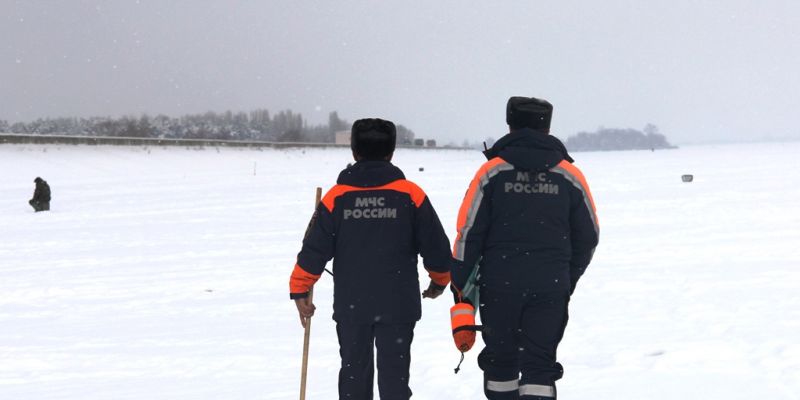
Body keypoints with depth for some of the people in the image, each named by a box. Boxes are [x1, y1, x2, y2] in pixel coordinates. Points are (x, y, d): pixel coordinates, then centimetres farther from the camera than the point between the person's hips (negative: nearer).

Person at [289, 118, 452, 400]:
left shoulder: (336, 197, -2)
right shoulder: (410, 195, -4)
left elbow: (314, 249, 0)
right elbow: (436, 246, 2)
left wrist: (299, 291, 12)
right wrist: (440, 280, 20)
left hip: (350, 305, 1)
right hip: (398, 305, -1)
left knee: (354, 370, 13)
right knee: (394, 375, 0)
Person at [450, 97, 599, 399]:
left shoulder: (491, 172, -2)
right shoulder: (569, 176, 4)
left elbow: (468, 233, -4)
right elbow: (588, 236, 11)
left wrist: (461, 287, 3)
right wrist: (567, 279, 25)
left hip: (498, 285, -1)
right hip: (551, 288, 1)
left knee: (500, 360, 14)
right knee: (540, 364, 2)